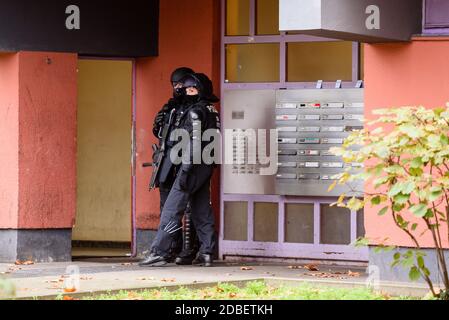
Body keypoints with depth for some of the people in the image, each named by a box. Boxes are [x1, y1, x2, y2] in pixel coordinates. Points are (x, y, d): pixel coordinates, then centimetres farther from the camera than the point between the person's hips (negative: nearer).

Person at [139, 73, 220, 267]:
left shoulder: (195, 112, -12)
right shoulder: (211, 111, 16)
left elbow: (193, 142, -20)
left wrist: (185, 170, -21)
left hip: (194, 165, -10)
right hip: (206, 167, 10)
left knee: (172, 209, -9)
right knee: (202, 211, 11)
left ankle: (159, 253, -10)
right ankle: (206, 253, 9)